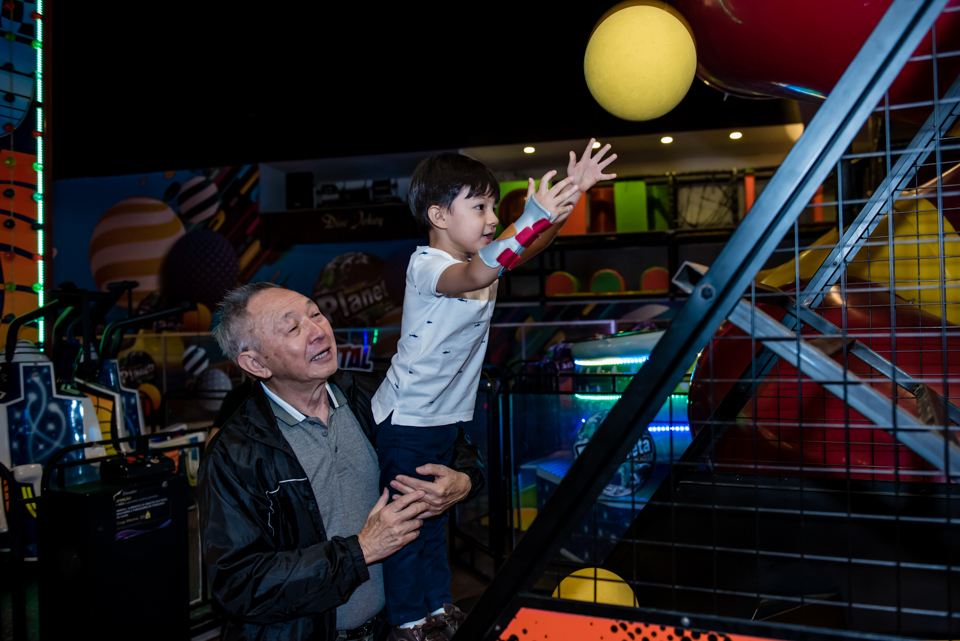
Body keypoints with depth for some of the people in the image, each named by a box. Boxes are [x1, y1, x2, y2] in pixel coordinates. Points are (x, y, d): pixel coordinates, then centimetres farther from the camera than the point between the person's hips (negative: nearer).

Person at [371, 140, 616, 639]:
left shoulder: (485, 257, 2)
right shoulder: (426, 265, -24)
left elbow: (533, 243, -8)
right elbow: (474, 275, -44)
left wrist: (571, 193, -23)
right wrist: (533, 217, -55)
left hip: (447, 416, 8)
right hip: (405, 418, -8)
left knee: (434, 513, 21)